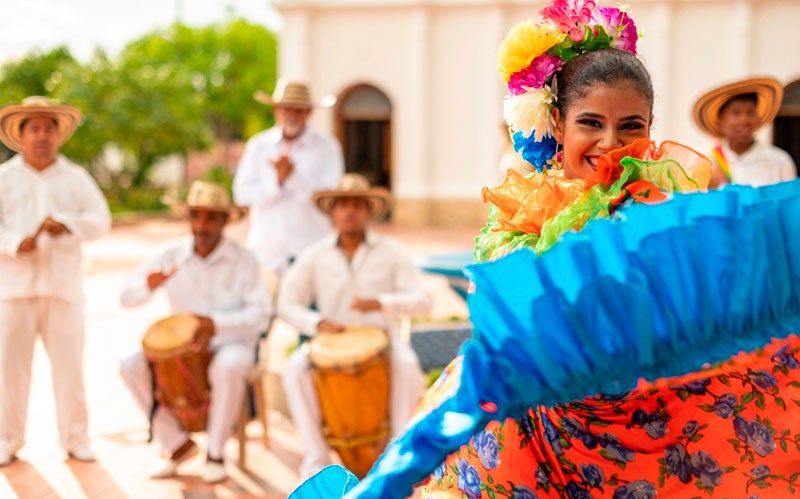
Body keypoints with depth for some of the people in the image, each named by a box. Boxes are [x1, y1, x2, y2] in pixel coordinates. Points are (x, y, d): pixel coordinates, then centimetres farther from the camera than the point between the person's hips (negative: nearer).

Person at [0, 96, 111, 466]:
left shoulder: (76, 178, 10)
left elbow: (101, 221, 1)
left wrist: (67, 225, -16)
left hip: (63, 285, 0)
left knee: (69, 363, 2)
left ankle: (75, 439, 13)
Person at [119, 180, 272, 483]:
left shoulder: (243, 260, -10)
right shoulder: (172, 256, -2)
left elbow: (261, 315, -16)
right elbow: (127, 298, -3)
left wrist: (216, 322, -31)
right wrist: (149, 286, -26)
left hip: (231, 342, -3)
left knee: (229, 367, -37)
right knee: (132, 367, -20)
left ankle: (215, 452, -13)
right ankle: (177, 443, -2)